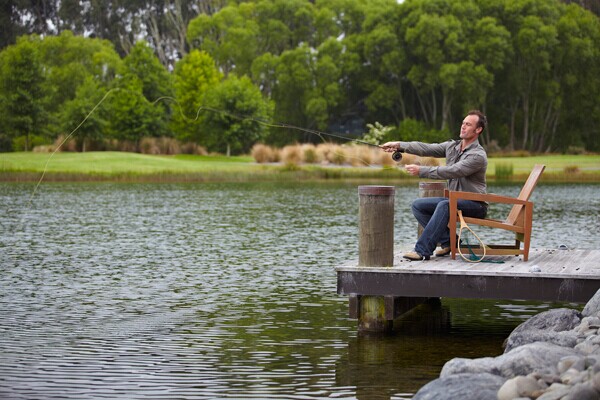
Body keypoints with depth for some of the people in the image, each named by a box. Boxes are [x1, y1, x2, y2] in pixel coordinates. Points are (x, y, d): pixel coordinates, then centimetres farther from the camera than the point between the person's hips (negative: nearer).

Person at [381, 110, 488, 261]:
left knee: (444, 205, -36)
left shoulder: (478, 155, -16)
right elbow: (426, 148, -2)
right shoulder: (452, 146, 9)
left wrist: (421, 171, -28)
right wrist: (399, 145, -14)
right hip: (453, 200, 8)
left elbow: (452, 171, -27)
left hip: (474, 205, -8)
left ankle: (422, 250, -38)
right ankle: (448, 241, -5)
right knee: (418, 205, -5)